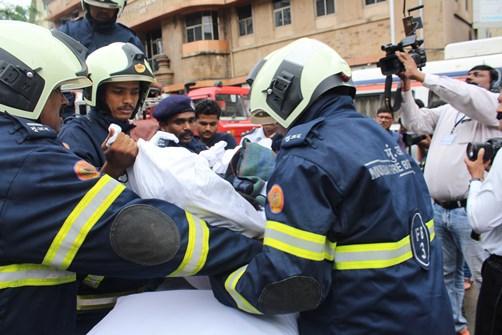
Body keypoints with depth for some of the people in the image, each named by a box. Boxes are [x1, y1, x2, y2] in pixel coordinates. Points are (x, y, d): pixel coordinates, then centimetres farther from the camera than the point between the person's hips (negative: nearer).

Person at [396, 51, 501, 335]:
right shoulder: (447, 110, 18)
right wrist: (406, 87, 1)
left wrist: (421, 75, -19)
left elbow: (467, 96, -20)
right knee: (447, 273, 17)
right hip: (438, 209, 7)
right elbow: (416, 122, 11)